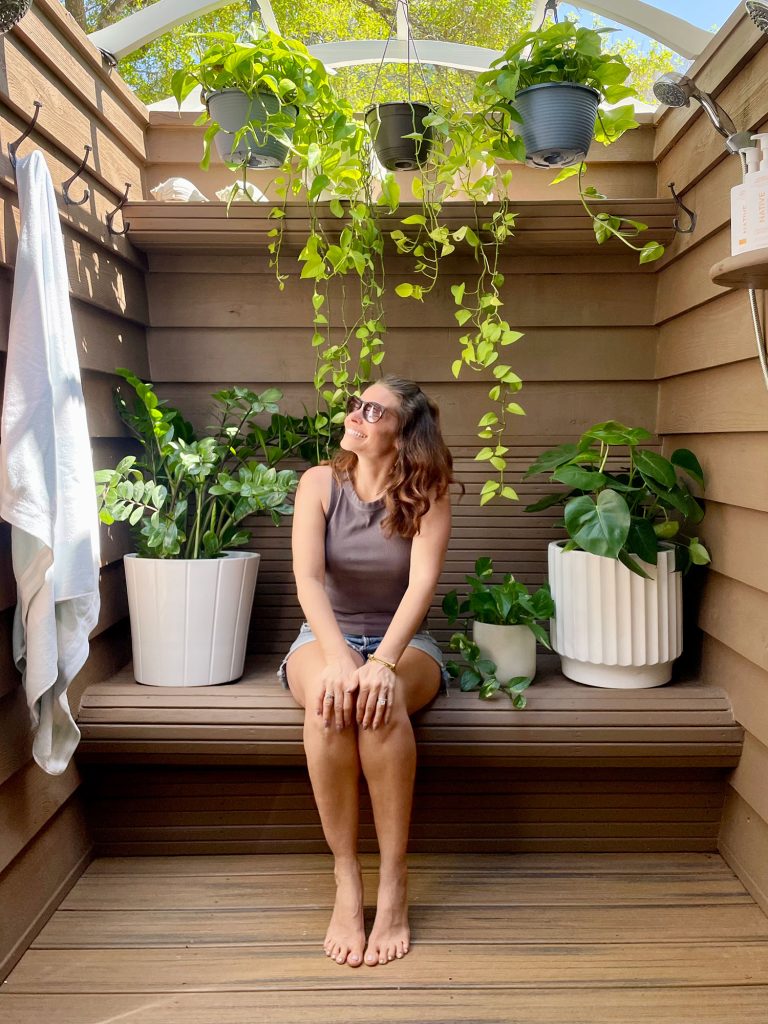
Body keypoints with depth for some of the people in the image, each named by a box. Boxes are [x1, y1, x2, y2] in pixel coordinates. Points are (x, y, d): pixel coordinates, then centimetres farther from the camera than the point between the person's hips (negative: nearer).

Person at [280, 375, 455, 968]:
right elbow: (308, 577, -17)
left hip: (402, 641, 0)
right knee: (329, 697, -35)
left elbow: (422, 582, -20)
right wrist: (338, 658, -34)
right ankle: (346, 883, -22)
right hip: (326, 635, 1)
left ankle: (394, 887, -23)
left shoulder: (427, 495, -7)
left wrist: (382, 661, -37)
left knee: (382, 698, -35)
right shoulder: (320, 483, -5)